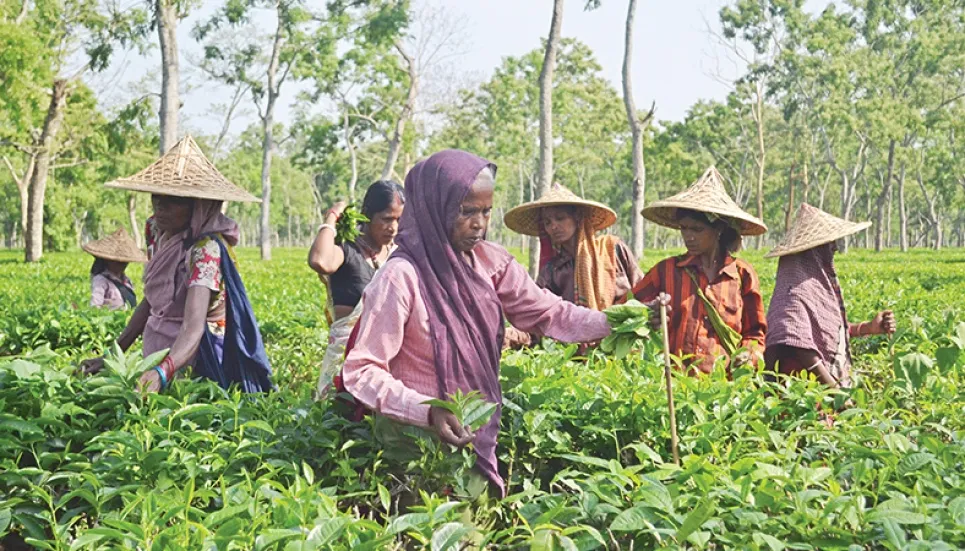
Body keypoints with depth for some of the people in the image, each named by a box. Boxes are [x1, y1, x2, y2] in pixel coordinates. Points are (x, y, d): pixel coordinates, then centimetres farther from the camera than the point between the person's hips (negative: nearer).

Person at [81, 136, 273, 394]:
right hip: (156, 360, 7)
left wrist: (161, 372, -49)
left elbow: (193, 328, -33)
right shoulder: (157, 229, 1)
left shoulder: (206, 249, -21)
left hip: (193, 361, -7)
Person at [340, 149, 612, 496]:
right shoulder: (401, 277, -21)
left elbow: (545, 311, -2)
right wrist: (427, 412, -33)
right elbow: (361, 371, -21)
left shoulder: (489, 262, -1)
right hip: (419, 440, -6)